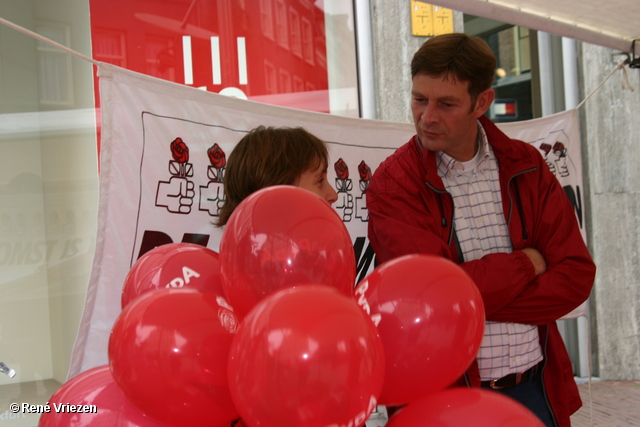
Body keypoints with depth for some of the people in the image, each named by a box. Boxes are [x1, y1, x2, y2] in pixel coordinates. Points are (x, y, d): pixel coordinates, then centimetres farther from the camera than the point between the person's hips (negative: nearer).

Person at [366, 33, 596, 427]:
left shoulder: (525, 166, 2)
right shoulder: (392, 183, -10)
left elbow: (577, 276, -5)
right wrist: (524, 264, -9)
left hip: (535, 388, 4)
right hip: (445, 394, -3)